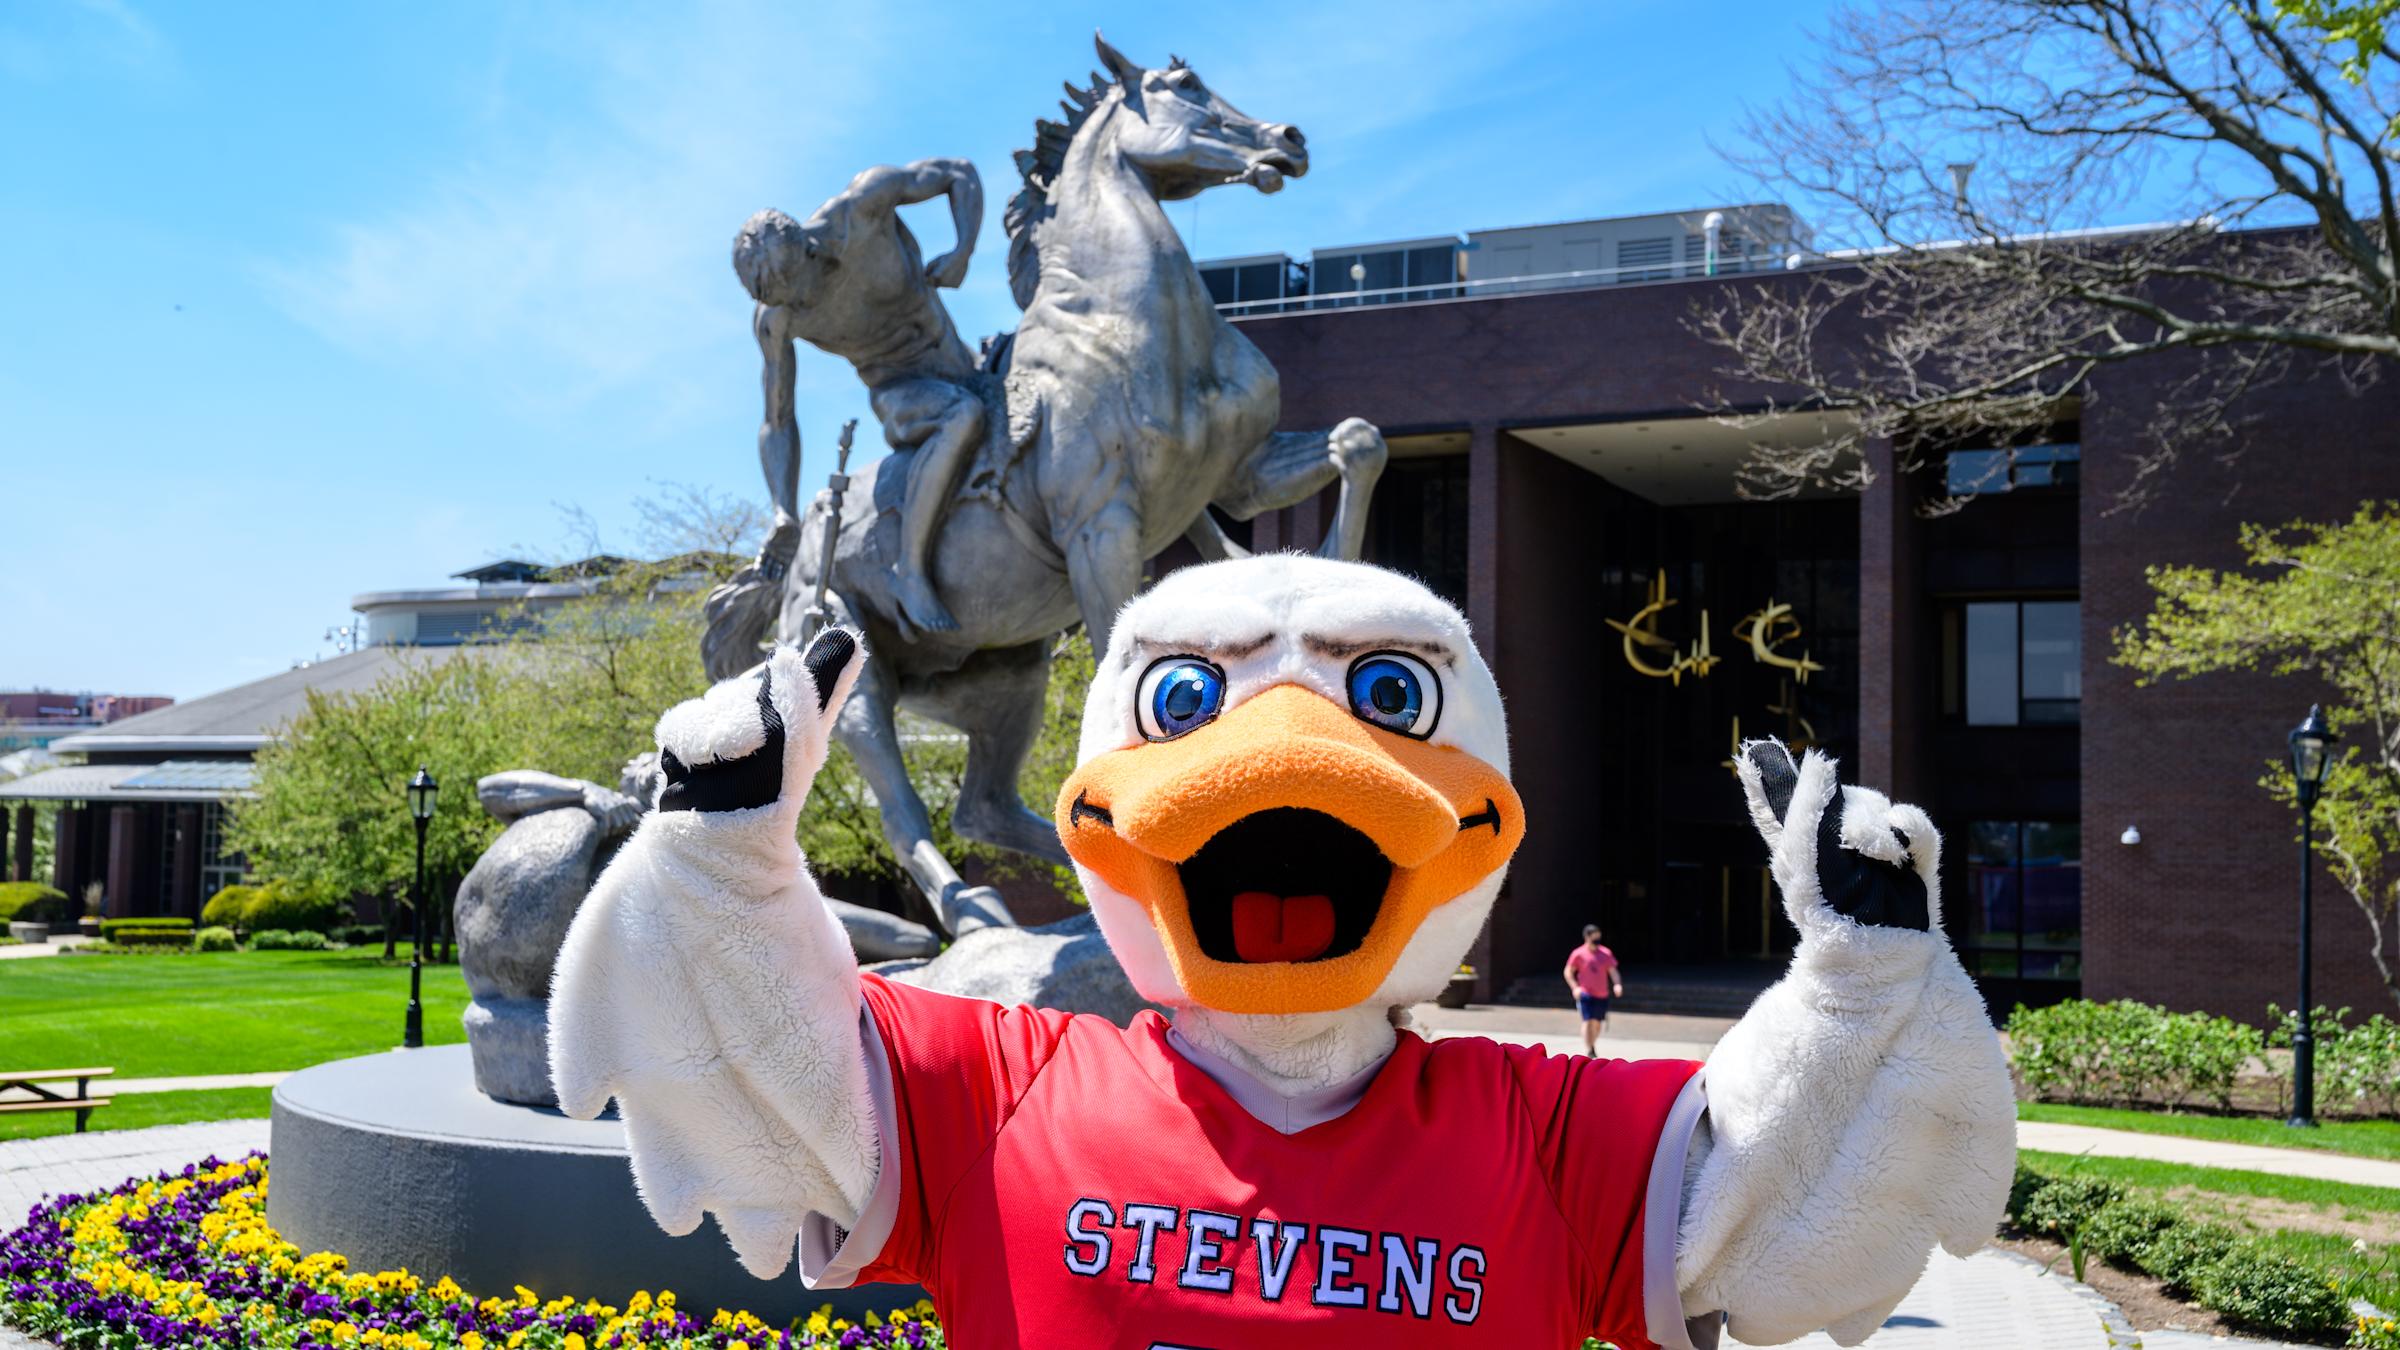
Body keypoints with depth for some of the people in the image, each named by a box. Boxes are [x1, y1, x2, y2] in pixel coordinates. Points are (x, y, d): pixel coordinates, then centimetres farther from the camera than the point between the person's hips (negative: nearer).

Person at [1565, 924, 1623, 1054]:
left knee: (1598, 1023, 12)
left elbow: (1613, 971, 2)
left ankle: (1592, 1045, 37)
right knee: (1588, 1021, -13)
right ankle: (1588, 1051, -10)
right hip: (1585, 994, -3)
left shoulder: (1606, 954, 2)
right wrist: (1575, 987, -10)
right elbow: (1568, 972, 3)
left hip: (1602, 995, 3)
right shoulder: (1578, 954, -4)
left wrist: (1617, 984, -17)